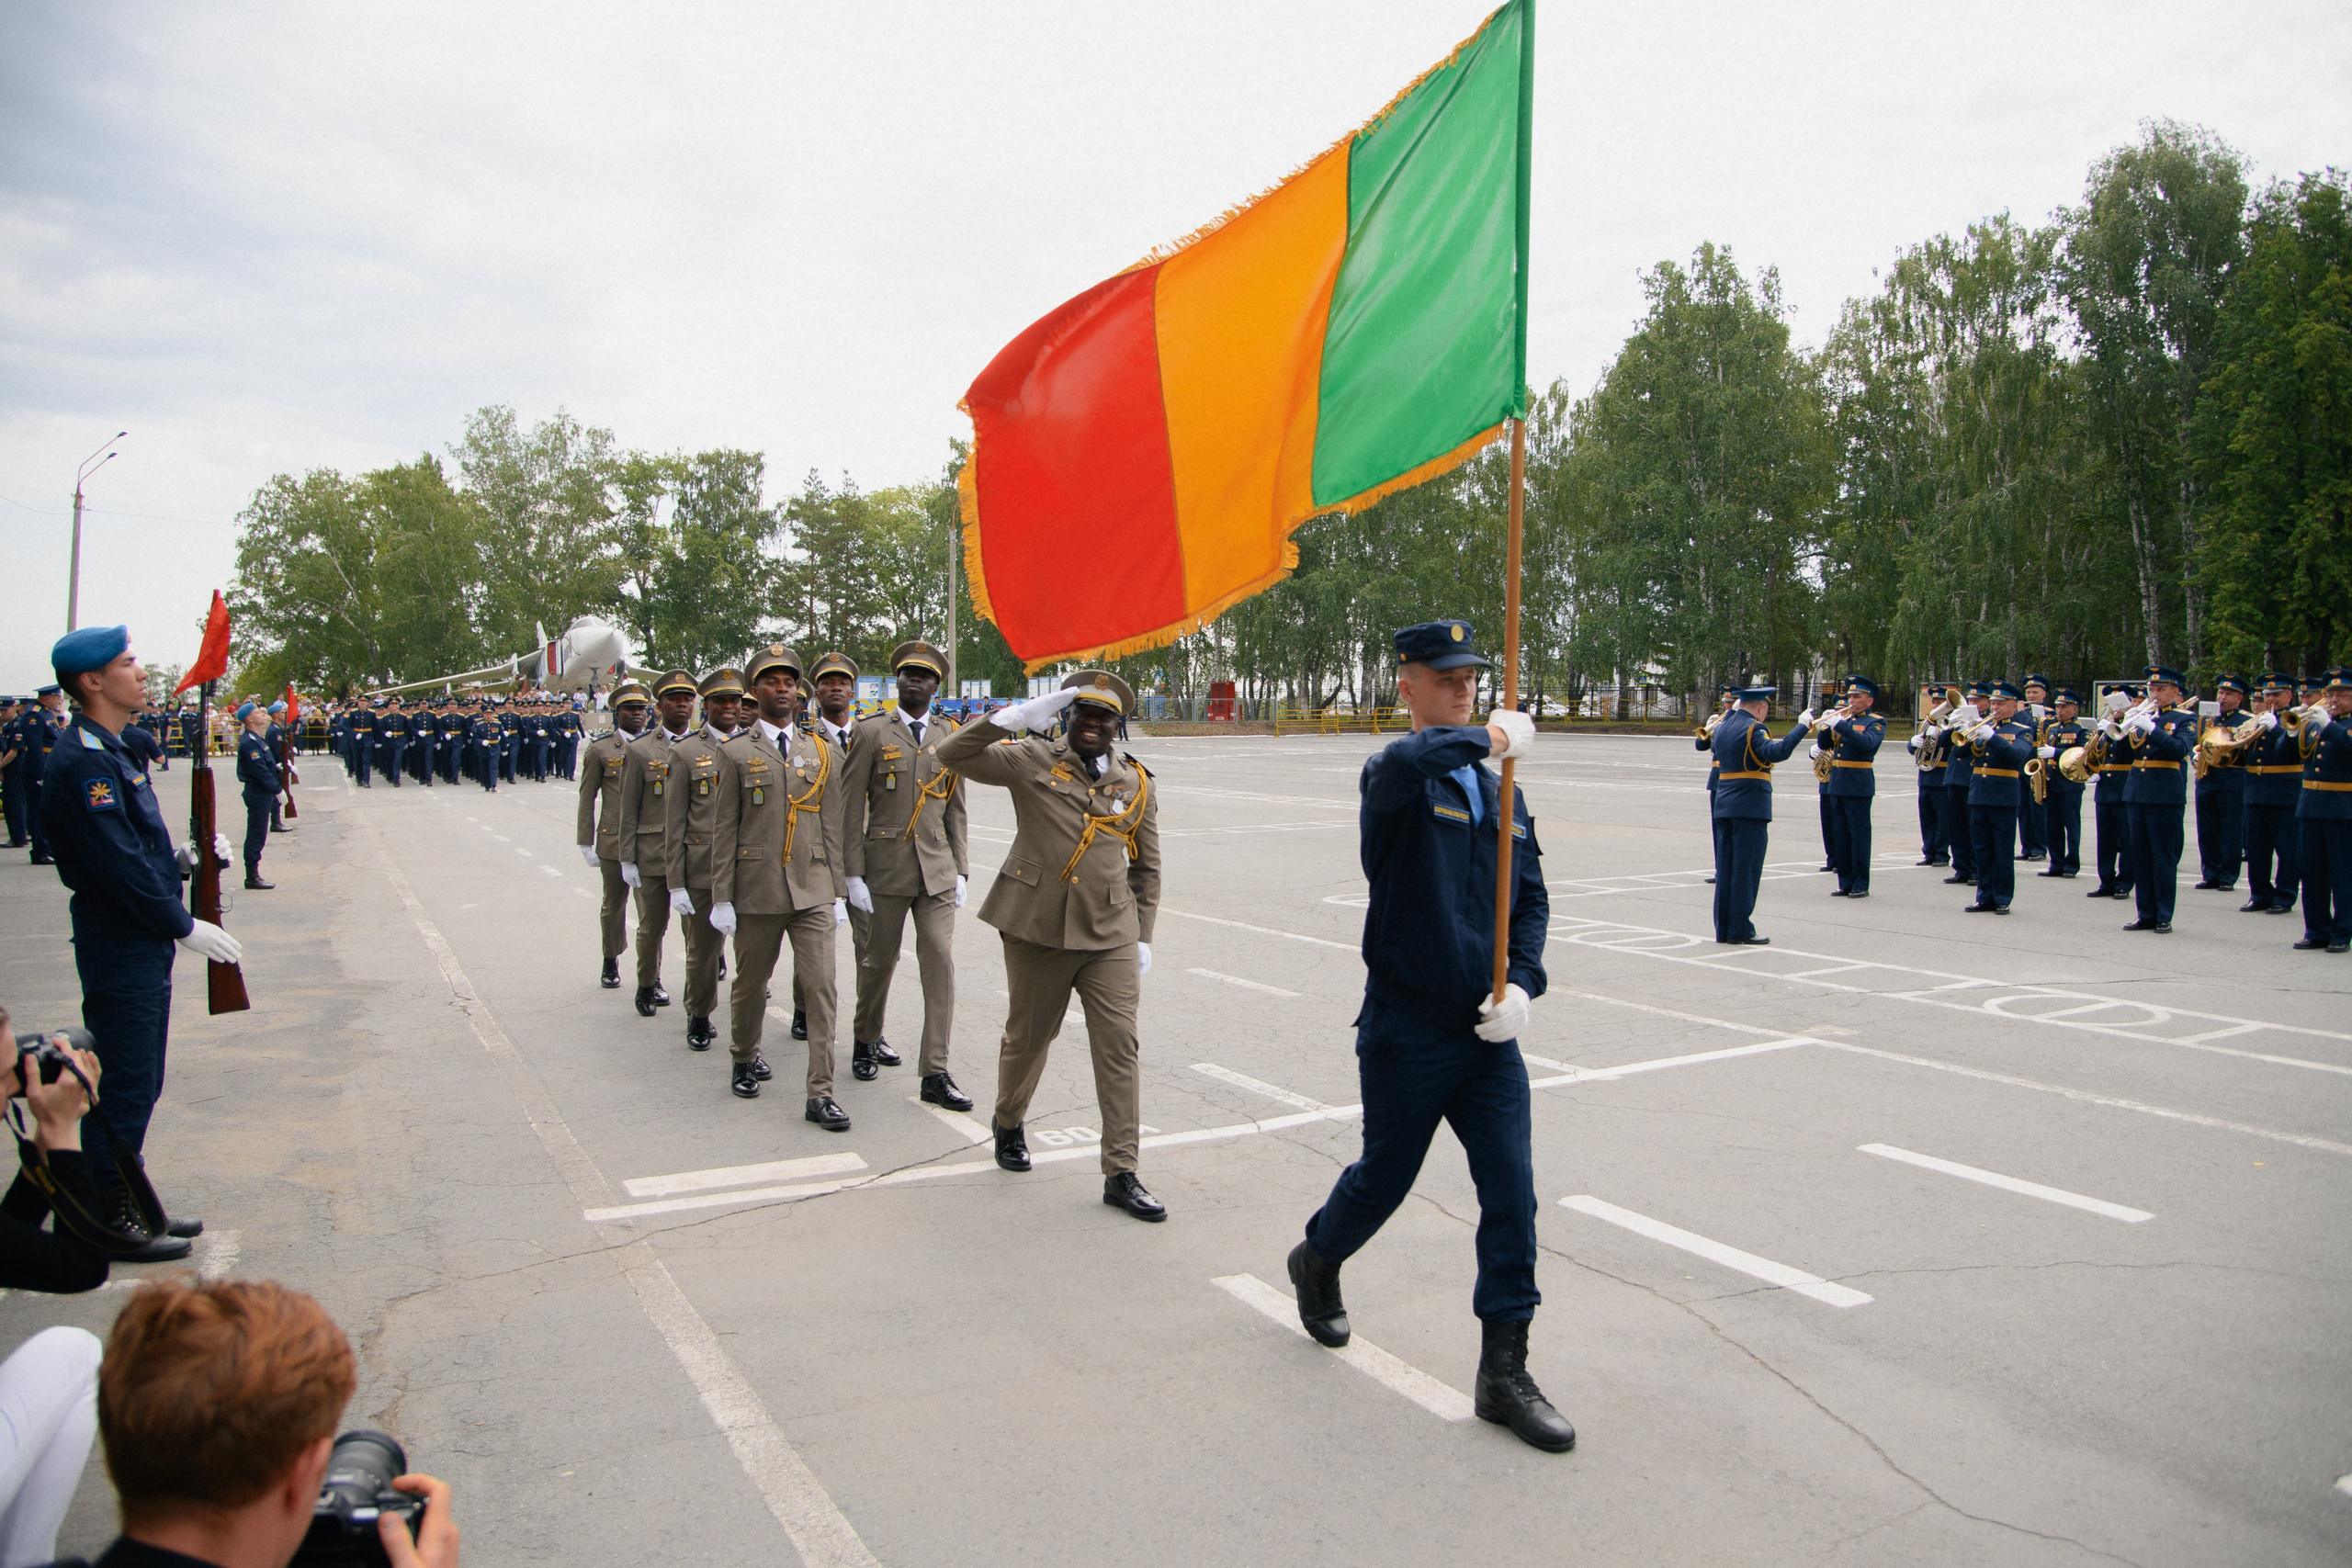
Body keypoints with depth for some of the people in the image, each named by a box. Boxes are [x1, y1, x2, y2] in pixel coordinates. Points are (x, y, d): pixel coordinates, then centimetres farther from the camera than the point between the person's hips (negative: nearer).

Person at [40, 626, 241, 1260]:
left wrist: (182, 857, 3)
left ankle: (132, 1208, 27)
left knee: (138, 1083, 16)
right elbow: (118, 865, -23)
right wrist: (184, 926, -18)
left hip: (142, 945, 10)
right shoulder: (82, 762, -19)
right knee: (124, 1086, 0)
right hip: (119, 950, -10)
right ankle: (114, 1221, 11)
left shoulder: (108, 752, 14)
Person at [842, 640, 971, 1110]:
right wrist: (853, 874, -9)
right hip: (885, 869, -2)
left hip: (938, 872, 2)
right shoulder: (871, 732, -1)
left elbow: (956, 810, 12)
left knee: (940, 963, -6)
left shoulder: (951, 735, 8)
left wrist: (961, 870, 7)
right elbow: (851, 807, -4)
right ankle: (867, 1040, 37)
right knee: (878, 961, 11)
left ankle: (935, 1074, -2)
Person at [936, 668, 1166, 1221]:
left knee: (1120, 1046, -4)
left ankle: (1121, 1174, 3)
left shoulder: (1137, 783, 9)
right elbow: (954, 754, -9)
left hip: (1110, 936, 2)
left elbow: (1146, 867, 15)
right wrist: (1018, 716, -16)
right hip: (1037, 928, -1)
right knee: (1027, 1036, 14)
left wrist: (1143, 936, 10)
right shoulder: (1033, 761, 0)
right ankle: (1008, 1123, 43)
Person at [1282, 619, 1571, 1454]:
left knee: (1512, 1195, 1)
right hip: (1406, 1032, -5)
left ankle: (1504, 1373, 14)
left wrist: (1520, 984, -6)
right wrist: (1493, 736, -25)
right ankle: (1317, 1261, 45)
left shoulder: (1499, 792, 10)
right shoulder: (1396, 774, -11)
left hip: (1487, 1034, 5)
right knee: (1384, 1178, 12)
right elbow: (1410, 760, -38)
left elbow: (1531, 898, 10)